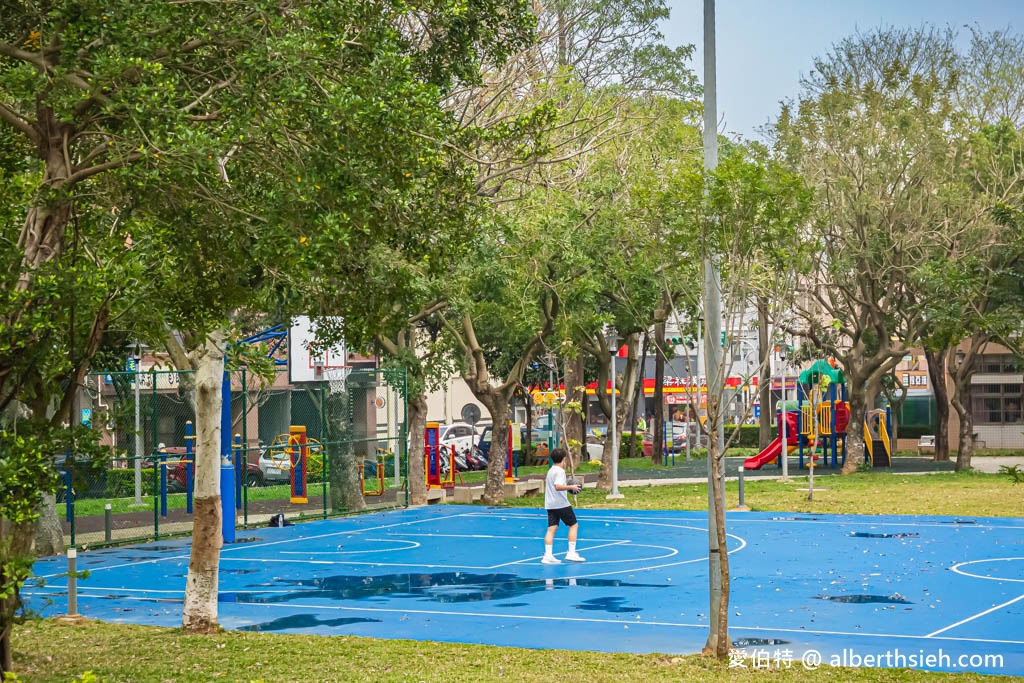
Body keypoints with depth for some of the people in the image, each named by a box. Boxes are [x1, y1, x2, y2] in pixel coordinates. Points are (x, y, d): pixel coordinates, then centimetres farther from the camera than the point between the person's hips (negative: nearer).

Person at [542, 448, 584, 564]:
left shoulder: (550, 470, 15)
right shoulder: (560, 471, -13)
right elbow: (558, 486, -27)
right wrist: (571, 487, -18)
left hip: (550, 505, 8)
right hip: (561, 504, -8)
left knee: (552, 528, 2)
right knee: (574, 525, 4)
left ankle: (548, 555, -7)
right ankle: (571, 553, 1)